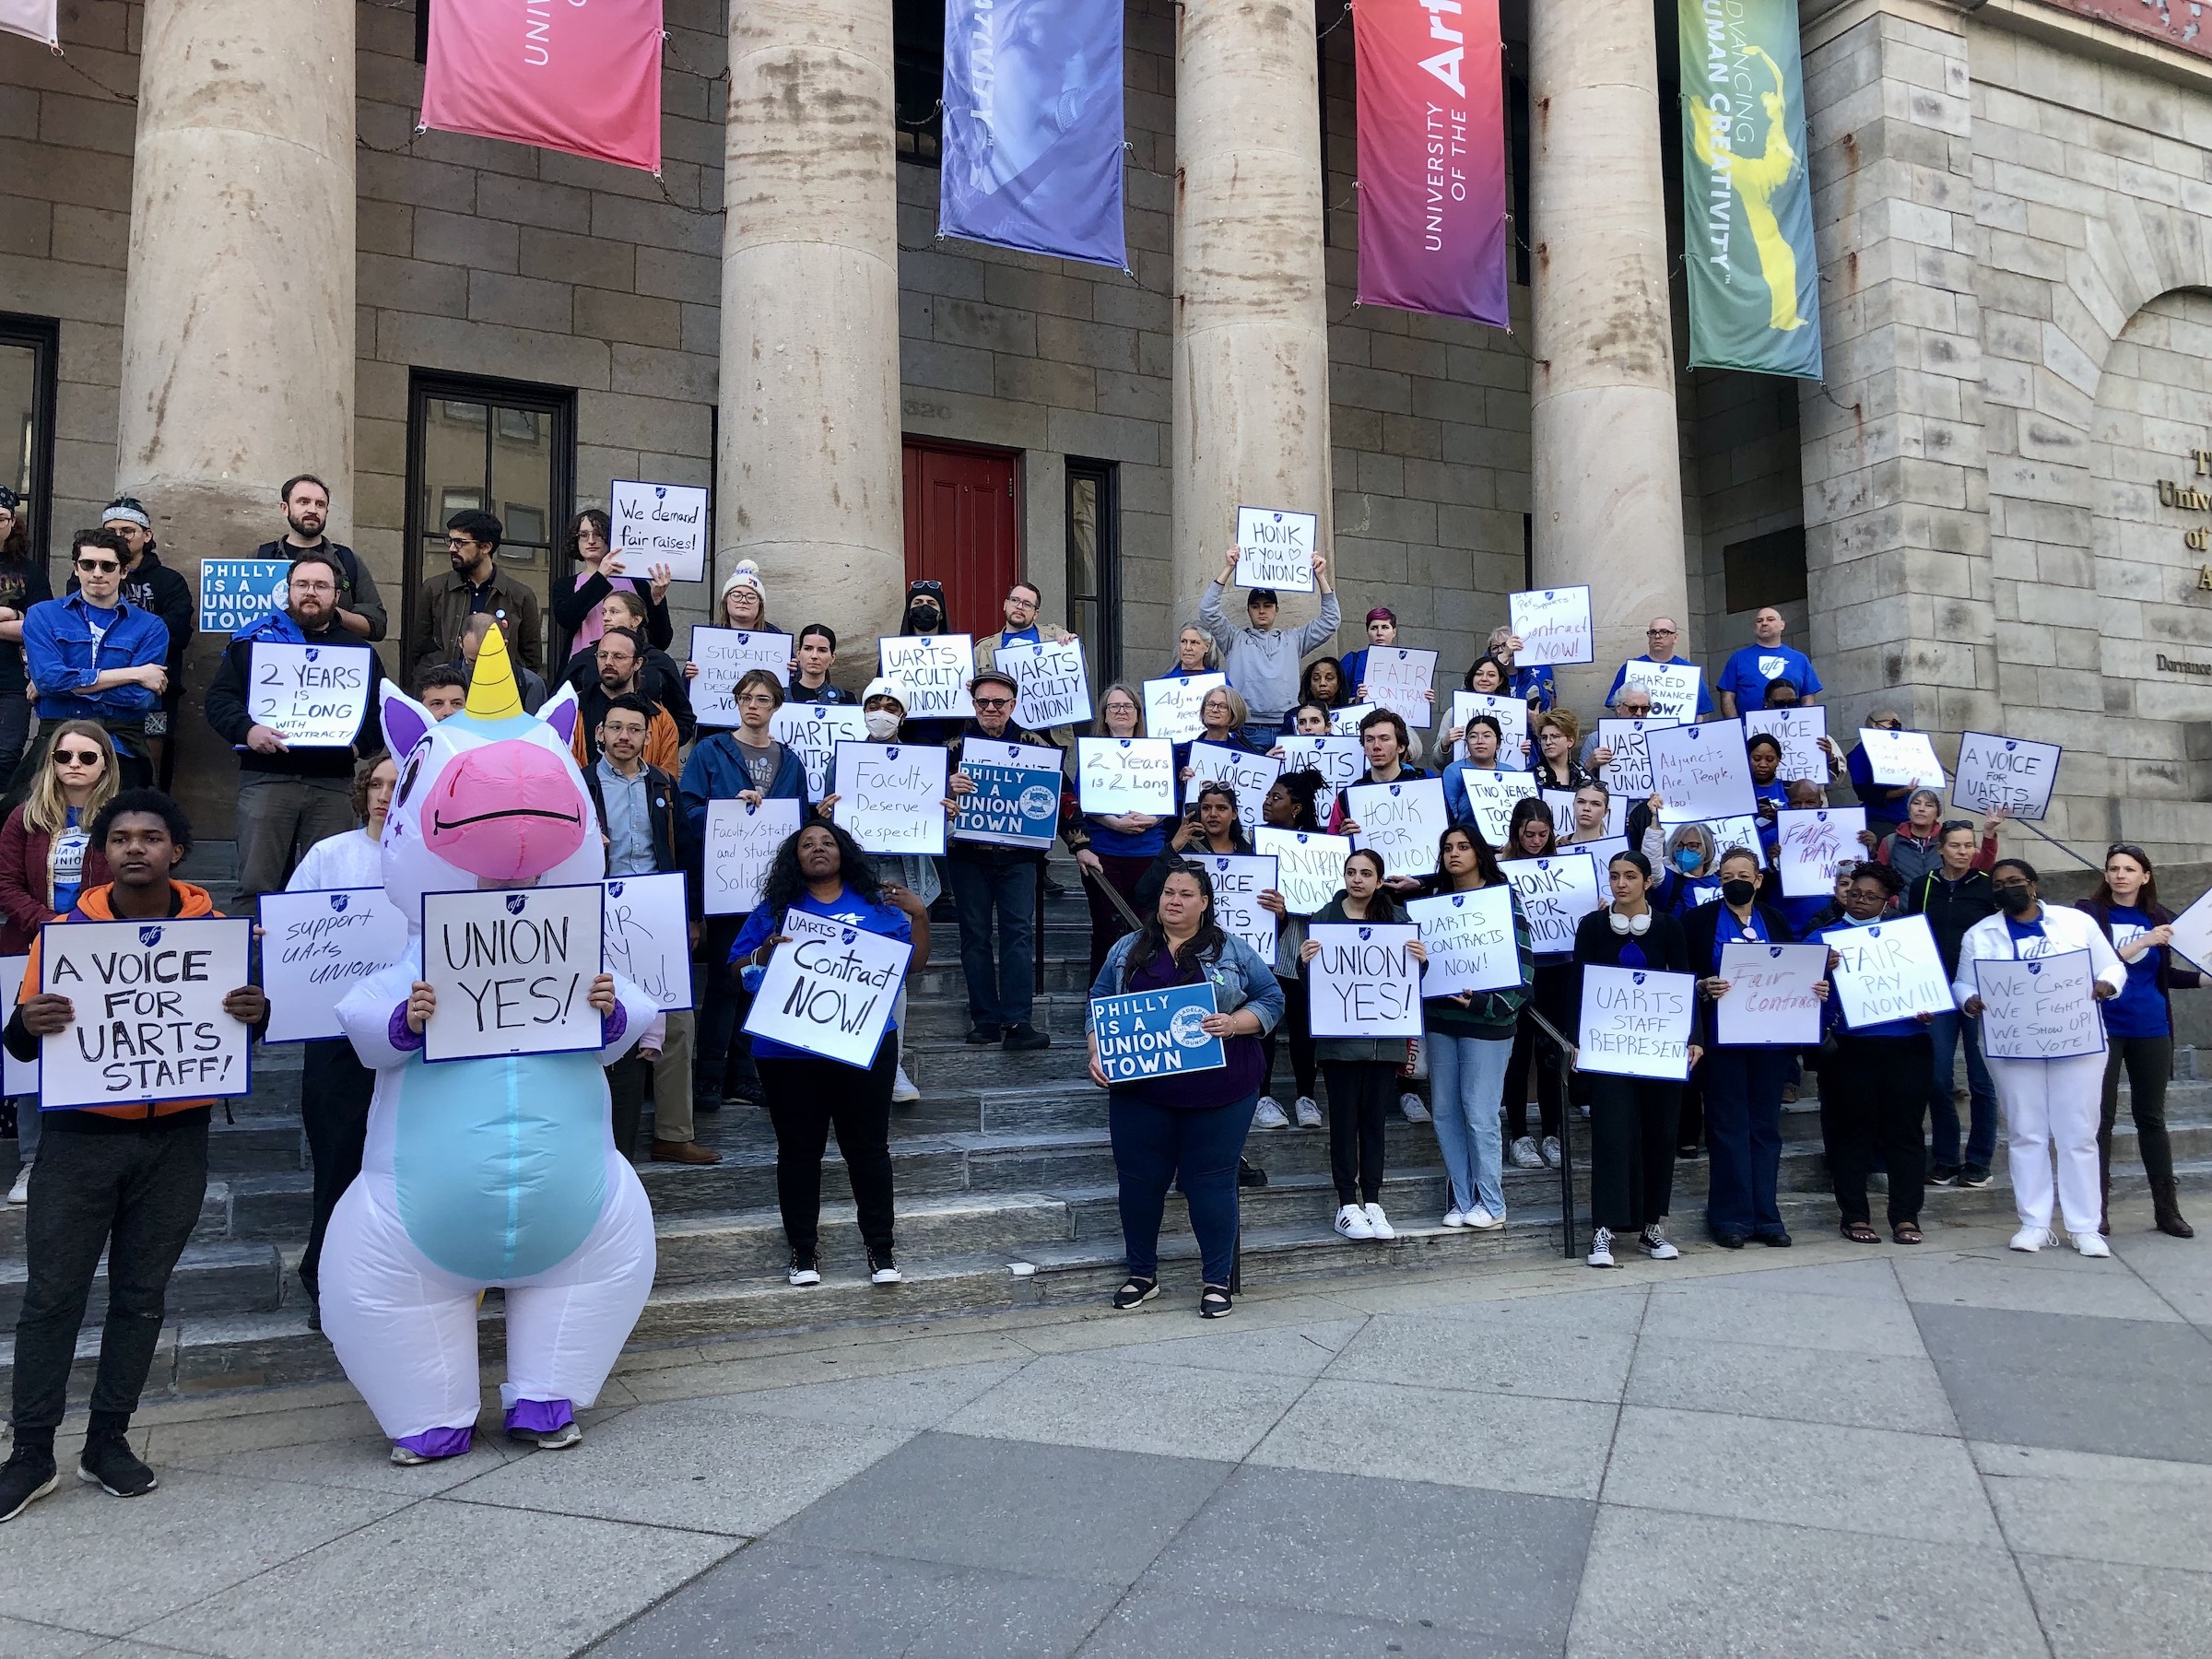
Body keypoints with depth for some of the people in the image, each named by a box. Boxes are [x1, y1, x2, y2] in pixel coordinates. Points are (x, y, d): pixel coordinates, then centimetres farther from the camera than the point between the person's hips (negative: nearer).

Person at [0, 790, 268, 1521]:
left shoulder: (214, 931, 0)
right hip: (82, 1139, -1)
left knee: (142, 1295, 9)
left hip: (175, 1140, 1)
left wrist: (257, 1012, -18)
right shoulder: (65, 931, -2)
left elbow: (244, 1013, 6)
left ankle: (108, 1441, 22)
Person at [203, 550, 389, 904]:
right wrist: (246, 730, -16)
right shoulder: (256, 637, 10)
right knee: (257, 885, -4)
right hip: (265, 778, -2)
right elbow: (219, 697, 4)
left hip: (334, 784, 2)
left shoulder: (359, 650, 17)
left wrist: (361, 742, -6)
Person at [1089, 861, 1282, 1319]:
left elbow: (1271, 1000, 3)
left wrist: (1234, 1023, -15)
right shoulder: (1128, 950, 10)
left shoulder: (1232, 951, 6)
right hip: (1140, 1092, 2)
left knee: (1211, 1183, 2)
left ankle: (1216, 1281, 16)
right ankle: (1142, 1274, 26)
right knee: (1139, 1181, 8)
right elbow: (1099, 1007, 11)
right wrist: (1097, 1056, -4)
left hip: (1218, 1093, -2)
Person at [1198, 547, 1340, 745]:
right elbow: (1208, 611, 5)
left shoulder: (1293, 640, 20)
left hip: (1287, 729, 2)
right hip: (1247, 729, -2)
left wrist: (1320, 576, 12)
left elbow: (1331, 619, 19)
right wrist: (1228, 569, 1)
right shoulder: (1235, 639, 15)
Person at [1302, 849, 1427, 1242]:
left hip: (1384, 1036, 2)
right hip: (1339, 1036, -2)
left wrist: (1421, 960, -14)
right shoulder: (1325, 917, 1)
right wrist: (1305, 959, -22)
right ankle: (1347, 1204, 7)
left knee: (1374, 1117, 7)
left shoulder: (1397, 918, 6)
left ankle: (1372, 1202, 14)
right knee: (1344, 1118, 1)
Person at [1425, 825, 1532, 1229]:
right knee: (1445, 1112, 7)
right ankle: (1460, 1200, 18)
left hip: (1485, 1024, -5)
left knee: (1479, 1112, -3)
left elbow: (1522, 967, -9)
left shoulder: (1503, 899, -4)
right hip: (1440, 1020, 5)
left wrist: (1485, 1004, -19)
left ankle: (1491, 1203, 10)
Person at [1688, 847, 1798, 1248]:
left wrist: (1815, 987, -6)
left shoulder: (1776, 921, 13)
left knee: (1765, 1127, 7)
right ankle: (1730, 1217, 6)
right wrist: (1704, 987, -22)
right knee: (1729, 1127, -1)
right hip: (1722, 1038, -3)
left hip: (1770, 1038, 3)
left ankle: (1766, 1216, 14)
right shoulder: (1699, 920, 2)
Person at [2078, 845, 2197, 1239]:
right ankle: (2097, 1208, 6)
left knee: (2152, 1117, 10)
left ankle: (2167, 1209, 18)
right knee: (2101, 1118, 0)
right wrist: (2140, 944, -21)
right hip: (2104, 1029, -3)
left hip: (2151, 1030, 3)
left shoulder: (2158, 917, 7)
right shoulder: (2089, 912, -2)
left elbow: (2164, 975, 14)